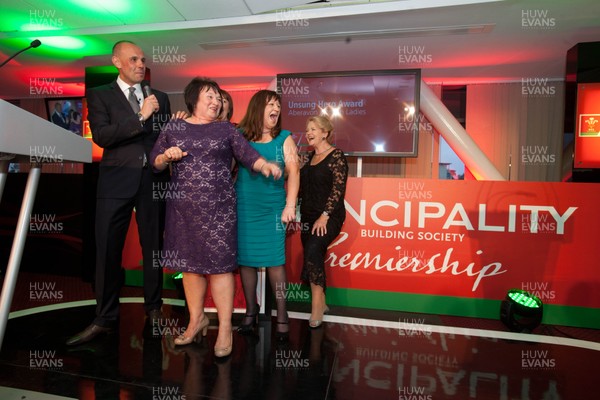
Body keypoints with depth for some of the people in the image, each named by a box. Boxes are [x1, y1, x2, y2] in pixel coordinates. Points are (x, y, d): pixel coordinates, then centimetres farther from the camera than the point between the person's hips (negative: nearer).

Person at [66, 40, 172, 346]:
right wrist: (140, 117, -14)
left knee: (153, 248, 9)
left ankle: (153, 308, 25)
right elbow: (101, 136, -10)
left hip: (153, 180, 2)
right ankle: (105, 318, 15)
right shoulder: (100, 95, 5)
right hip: (117, 181, -2)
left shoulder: (160, 97, 14)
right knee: (108, 251, 2)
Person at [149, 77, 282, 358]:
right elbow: (155, 162, 12)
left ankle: (225, 329, 5)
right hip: (183, 208, 3)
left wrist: (265, 165, -23)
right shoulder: (173, 128, 11)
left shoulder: (226, 129, 7)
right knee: (188, 263, 9)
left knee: (219, 264, -4)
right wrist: (167, 156, -9)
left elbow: (247, 154, -4)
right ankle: (196, 320, 26)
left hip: (218, 207, -2)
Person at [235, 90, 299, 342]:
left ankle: (281, 316, 11)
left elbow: (293, 172, -2)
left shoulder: (284, 138, 5)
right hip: (243, 208, 1)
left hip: (273, 209, -1)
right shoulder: (239, 136, 5)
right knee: (245, 259, 8)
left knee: (274, 260, 0)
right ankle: (251, 311, 24)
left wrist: (290, 205, -10)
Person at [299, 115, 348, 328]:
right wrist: (299, 213, 12)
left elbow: (338, 189, -15)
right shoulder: (311, 156, 14)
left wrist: (324, 216, -20)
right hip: (308, 216, 8)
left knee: (312, 250, -26)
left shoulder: (336, 155, -7)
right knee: (313, 256, 9)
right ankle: (320, 303, 23)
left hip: (328, 218, -7)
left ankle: (317, 302, -14)